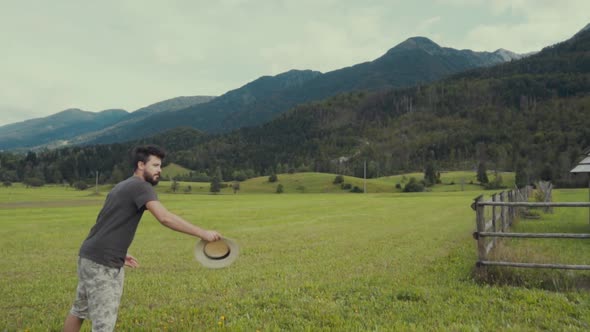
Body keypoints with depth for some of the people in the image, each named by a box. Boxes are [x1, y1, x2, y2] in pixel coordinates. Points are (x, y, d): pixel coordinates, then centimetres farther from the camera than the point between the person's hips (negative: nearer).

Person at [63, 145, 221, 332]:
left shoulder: (124, 186, 15)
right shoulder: (140, 186, -15)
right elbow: (165, 218, -29)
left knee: (80, 310, 23)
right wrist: (202, 233, -30)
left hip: (92, 258, 10)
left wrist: (120, 253, 20)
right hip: (100, 263, -10)